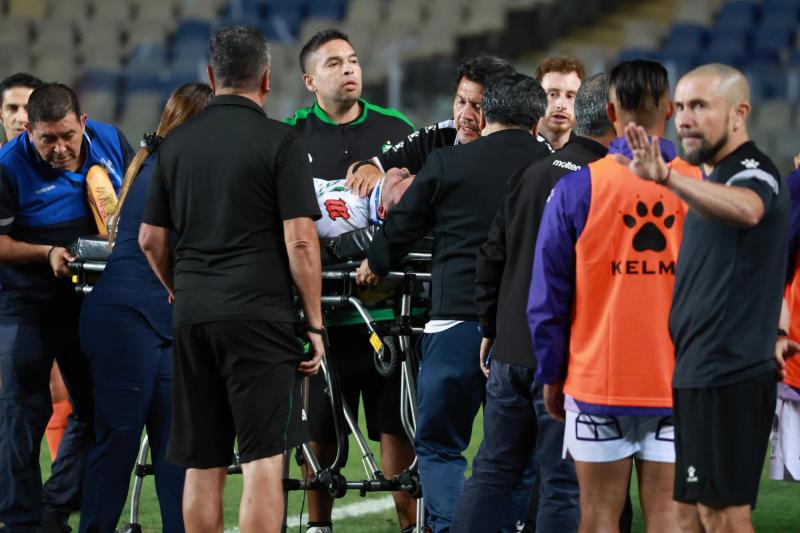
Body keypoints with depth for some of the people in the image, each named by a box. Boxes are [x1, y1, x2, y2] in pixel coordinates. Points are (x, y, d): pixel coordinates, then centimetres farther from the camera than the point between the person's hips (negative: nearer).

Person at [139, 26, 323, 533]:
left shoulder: (176, 143, 10)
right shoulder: (280, 142, -5)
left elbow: (151, 239, 13)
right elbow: (300, 240, -10)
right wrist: (315, 323, -3)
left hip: (192, 319, 5)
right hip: (260, 315, -5)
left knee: (203, 464, 10)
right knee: (263, 460, -6)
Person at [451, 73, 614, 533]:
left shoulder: (530, 175, 9)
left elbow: (491, 260, 13)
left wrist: (491, 330, 21)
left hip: (510, 352, 7)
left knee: (493, 470, 14)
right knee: (565, 483, 0)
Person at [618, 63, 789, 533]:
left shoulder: (755, 173, -14)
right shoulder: (714, 179, 19)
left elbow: (745, 209, -41)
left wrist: (668, 178, -56)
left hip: (725, 379, -10)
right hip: (697, 375, 10)